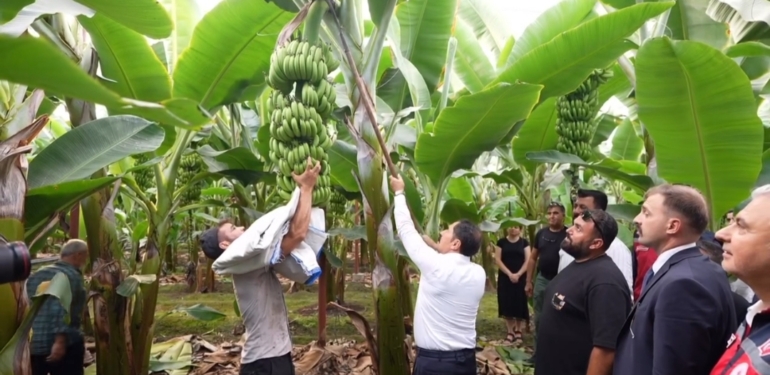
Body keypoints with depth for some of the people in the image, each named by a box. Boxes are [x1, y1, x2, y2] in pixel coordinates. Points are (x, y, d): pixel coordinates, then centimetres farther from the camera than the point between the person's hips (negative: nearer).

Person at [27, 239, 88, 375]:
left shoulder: (36, 275, 16)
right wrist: (60, 341, -25)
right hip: (64, 346, -7)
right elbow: (62, 309, -21)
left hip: (31, 345, 7)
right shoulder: (72, 276, -9)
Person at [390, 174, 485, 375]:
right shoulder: (478, 274, -3)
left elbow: (406, 230, -6)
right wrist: (437, 247, 15)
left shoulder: (436, 266, -18)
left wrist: (399, 193, 6)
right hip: (466, 358, 6)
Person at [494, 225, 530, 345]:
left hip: (520, 278, 0)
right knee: (507, 304, 2)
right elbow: (498, 259, -3)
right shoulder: (501, 242, 3)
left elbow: (528, 260, -2)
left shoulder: (524, 243, 4)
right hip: (505, 278, 0)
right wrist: (509, 274, -13)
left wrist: (518, 274, -13)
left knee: (520, 304, 2)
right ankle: (510, 331, 11)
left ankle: (518, 331, 15)